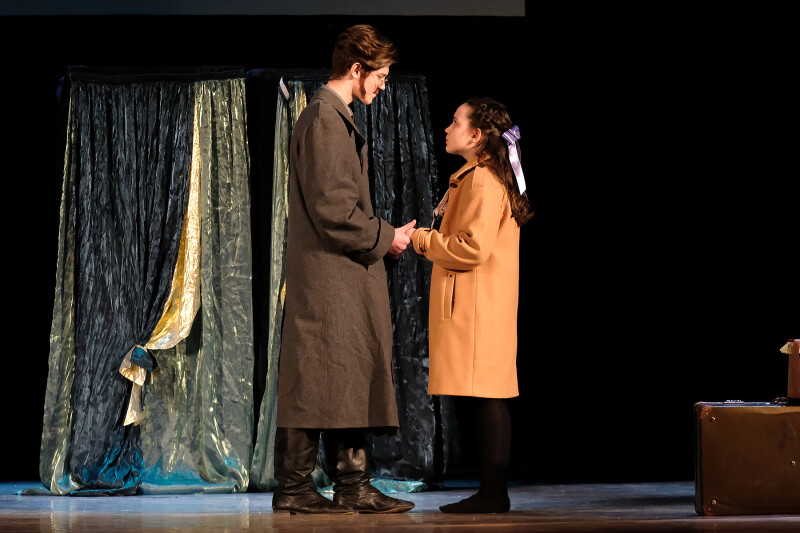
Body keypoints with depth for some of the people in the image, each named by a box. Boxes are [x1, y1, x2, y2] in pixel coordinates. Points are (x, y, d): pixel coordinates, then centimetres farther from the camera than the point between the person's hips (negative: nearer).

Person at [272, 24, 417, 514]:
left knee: (350, 381, 9)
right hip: (326, 276, -10)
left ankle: (354, 487, 12)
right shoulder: (323, 119, -12)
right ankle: (294, 488, -2)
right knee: (315, 382, -7)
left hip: (346, 279, 10)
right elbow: (332, 208, -19)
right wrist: (384, 237, -9)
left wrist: (387, 236, 13)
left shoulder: (339, 119, 20)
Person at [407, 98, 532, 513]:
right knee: (487, 399, 8)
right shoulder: (485, 176, 20)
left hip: (476, 307, -10)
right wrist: (430, 240, 16)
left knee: (486, 397, -10)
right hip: (477, 304, 10)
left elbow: (473, 248, -20)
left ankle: (493, 494, -11)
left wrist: (421, 239, -9)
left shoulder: (483, 180, -13)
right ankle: (492, 491, 9)